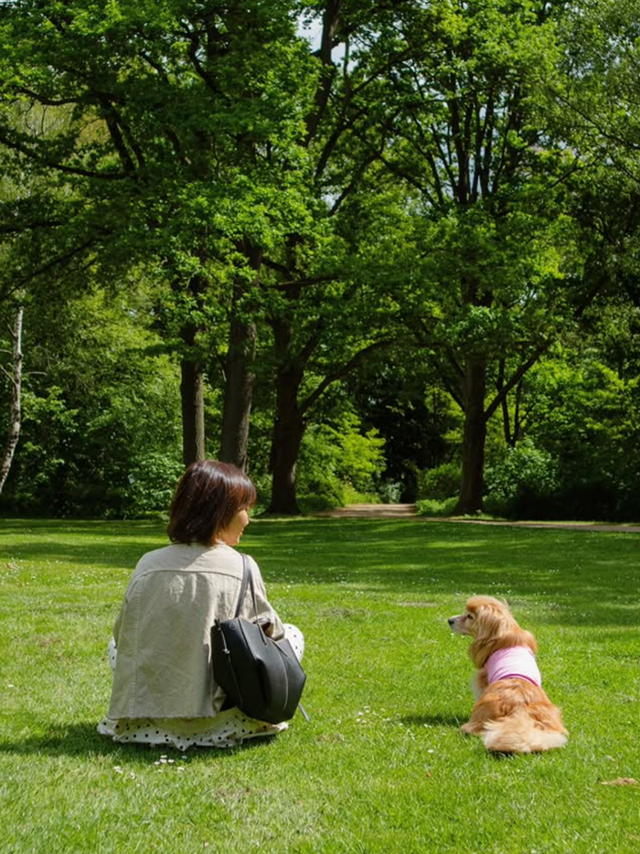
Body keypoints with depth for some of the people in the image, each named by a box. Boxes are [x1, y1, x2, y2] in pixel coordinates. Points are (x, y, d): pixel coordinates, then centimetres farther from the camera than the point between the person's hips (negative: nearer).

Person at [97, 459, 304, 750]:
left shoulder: (148, 564, -8)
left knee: (117, 645, 35)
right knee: (292, 635, 17)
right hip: (215, 721, -3)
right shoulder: (242, 568, -14)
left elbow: (122, 635, 4)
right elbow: (270, 629, 0)